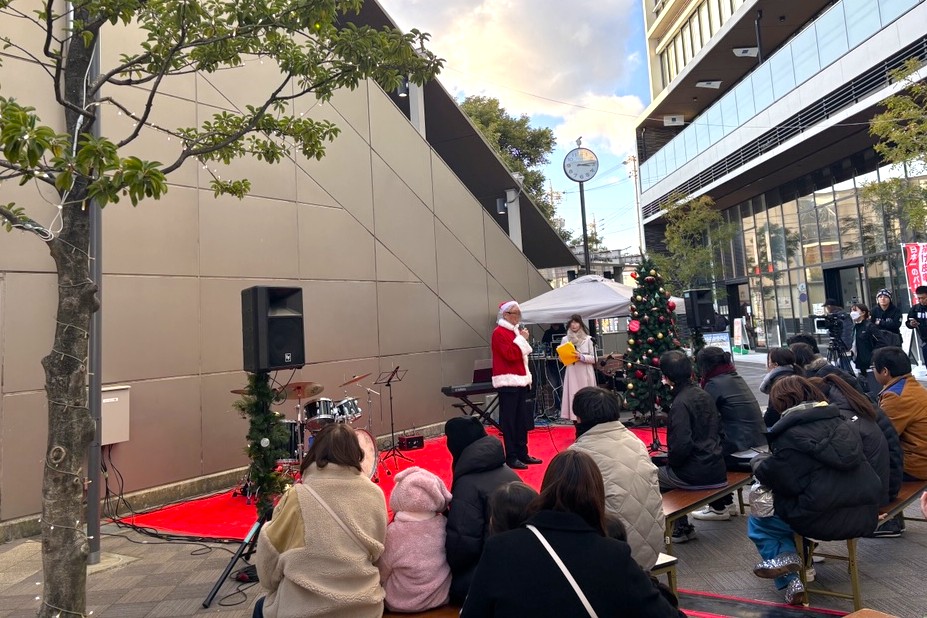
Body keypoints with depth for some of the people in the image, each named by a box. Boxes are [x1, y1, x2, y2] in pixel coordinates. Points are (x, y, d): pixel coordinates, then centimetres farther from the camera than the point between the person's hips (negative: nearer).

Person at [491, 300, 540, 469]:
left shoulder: (515, 331, 17)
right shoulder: (499, 333, -10)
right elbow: (510, 355, -21)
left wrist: (527, 377, 18)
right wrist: (522, 339, -13)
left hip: (520, 381, 9)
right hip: (508, 383, -9)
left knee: (522, 420, 11)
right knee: (509, 421, -4)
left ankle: (522, 454, 19)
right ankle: (511, 458, 1)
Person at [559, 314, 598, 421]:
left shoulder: (588, 339, 1)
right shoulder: (565, 339, 8)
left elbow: (594, 359, -1)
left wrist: (581, 357, -15)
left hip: (585, 373, -2)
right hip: (571, 373, 2)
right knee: (573, 396, -1)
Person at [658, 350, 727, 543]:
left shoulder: (680, 403, -19)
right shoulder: (704, 395, 5)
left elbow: (681, 446, -25)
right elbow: (718, 429, 16)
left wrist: (671, 462, -4)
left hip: (696, 474, -8)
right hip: (716, 469, 8)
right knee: (668, 471, 25)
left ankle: (680, 528, 16)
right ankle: (682, 527, 27)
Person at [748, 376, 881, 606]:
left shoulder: (790, 434, -12)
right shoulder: (842, 423, 8)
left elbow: (784, 482, -13)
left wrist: (759, 461, 6)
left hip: (824, 519, -7)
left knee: (757, 521, 15)